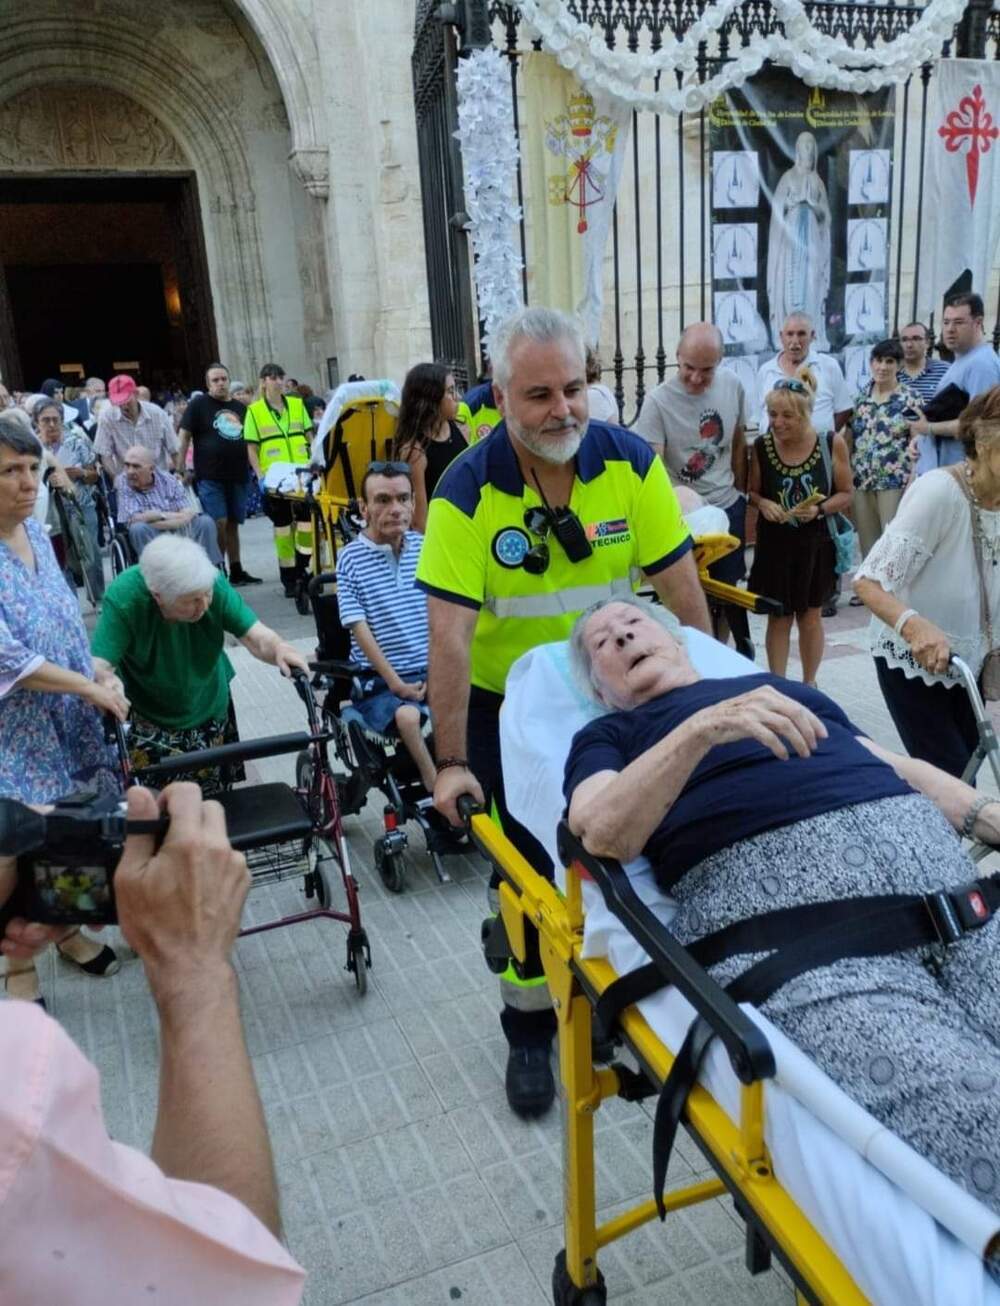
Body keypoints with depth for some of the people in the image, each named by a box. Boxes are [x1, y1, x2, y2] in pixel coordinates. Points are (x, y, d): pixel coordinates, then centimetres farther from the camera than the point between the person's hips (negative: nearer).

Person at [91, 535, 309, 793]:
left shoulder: (211, 582, -25)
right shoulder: (123, 598, -30)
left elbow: (255, 634, -24)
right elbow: (98, 666, -33)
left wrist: (278, 649, -45)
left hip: (211, 708, 2)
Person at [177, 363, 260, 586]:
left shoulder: (240, 408, 14)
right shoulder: (199, 405, -1)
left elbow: (251, 440, 21)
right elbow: (184, 436, -3)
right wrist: (180, 469, -10)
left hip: (238, 475, 5)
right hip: (210, 476, -5)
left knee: (233, 524, 9)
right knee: (219, 523, -10)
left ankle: (236, 571, 14)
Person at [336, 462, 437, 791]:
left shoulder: (424, 547, 5)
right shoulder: (350, 558, -5)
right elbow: (359, 628, -9)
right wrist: (396, 683, -15)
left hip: (430, 673, 3)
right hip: (378, 679, -3)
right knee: (407, 717, -33)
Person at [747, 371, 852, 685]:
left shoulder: (832, 444, -11)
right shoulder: (761, 446, -9)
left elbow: (845, 493, -3)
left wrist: (819, 509, -21)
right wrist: (763, 504, -18)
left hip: (815, 542, 0)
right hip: (775, 542, 0)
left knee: (810, 615, 13)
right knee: (778, 616, 7)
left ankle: (809, 684, 30)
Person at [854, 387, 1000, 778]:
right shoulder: (939, 492, -25)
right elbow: (868, 581, -28)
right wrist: (915, 626, -45)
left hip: (968, 661, 7)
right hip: (911, 660, -7)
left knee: (965, 776, 16)